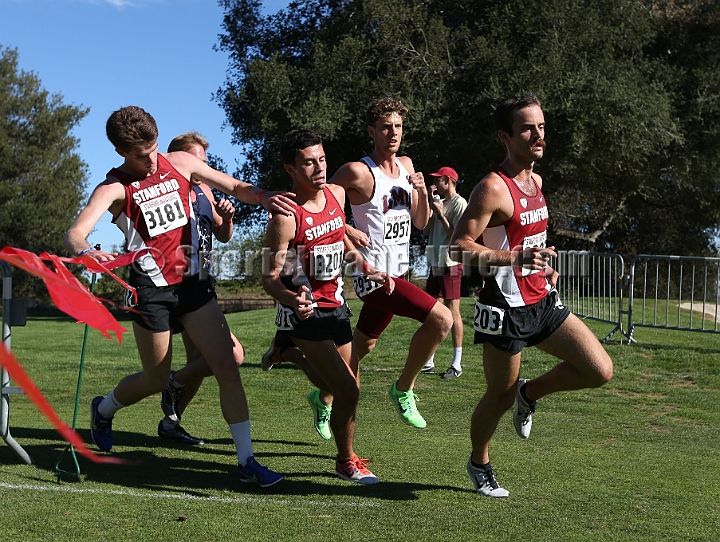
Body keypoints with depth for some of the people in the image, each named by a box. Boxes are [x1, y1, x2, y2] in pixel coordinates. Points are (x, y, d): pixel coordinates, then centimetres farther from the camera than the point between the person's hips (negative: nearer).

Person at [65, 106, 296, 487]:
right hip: (151, 290, -4)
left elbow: (235, 186, 10)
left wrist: (263, 197, -13)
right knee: (156, 380, 9)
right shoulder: (114, 188, -10)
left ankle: (247, 461, 0)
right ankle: (103, 409, 42)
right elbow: (75, 233, -24)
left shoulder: (181, 164, 3)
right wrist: (85, 252, -49)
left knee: (227, 367, -6)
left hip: (192, 282, 4)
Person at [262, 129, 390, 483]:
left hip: (336, 305, 7)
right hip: (306, 312, -7)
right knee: (348, 392, -10)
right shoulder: (285, 216, -20)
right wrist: (291, 299, -40)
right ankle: (346, 462, 10)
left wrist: (367, 270, 17)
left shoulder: (337, 194, 1)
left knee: (347, 389, 15)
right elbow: (270, 277, -21)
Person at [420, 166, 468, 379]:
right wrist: (431, 206, 6)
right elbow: (426, 231, 12)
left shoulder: (459, 203, -8)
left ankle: (457, 364, -2)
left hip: (451, 265, -9)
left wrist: (441, 215, -14)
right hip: (435, 265, 9)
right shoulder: (439, 202, 17)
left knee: (452, 312, -6)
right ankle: (428, 361, 16)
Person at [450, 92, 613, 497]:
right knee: (500, 397, 7)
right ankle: (480, 464, 33)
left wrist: (545, 264, 14)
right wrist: (515, 258, -32)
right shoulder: (493, 188, -17)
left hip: (543, 302, 7)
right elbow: (460, 246, -22)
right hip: (506, 308, -7)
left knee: (601, 370, -4)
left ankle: (530, 393, 20)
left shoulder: (536, 181, 10)